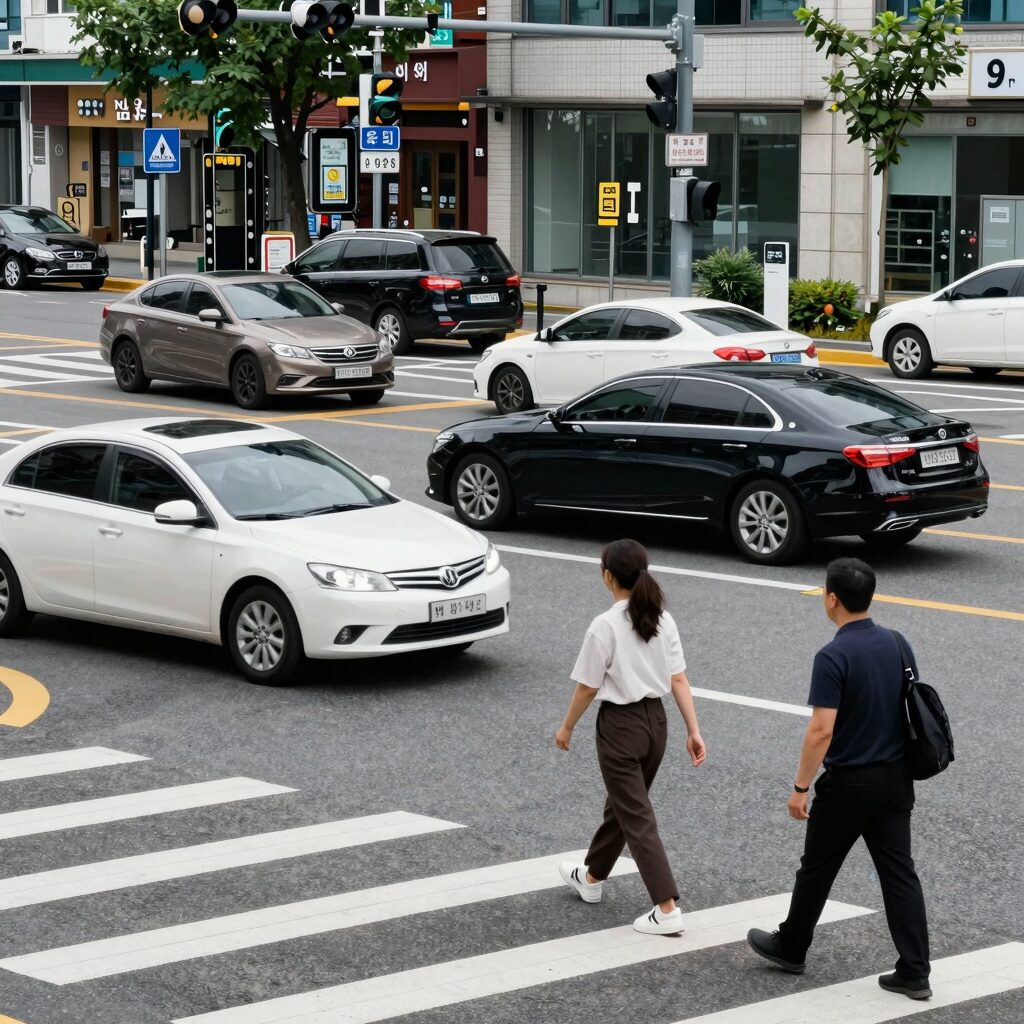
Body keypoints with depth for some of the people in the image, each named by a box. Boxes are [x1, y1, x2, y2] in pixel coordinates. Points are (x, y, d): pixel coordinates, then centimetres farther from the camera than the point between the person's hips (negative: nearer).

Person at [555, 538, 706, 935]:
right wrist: (693, 730, 2)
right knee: (621, 804, 24)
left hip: (621, 726, -7)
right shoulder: (662, 620, 0)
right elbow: (678, 680, -1)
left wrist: (567, 727, 3)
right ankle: (592, 877, 44)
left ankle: (666, 909, -9)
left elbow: (587, 688, -11)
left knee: (636, 818, -3)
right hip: (656, 722, 7)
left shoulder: (605, 626, -18)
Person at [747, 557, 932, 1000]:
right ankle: (914, 972, 1)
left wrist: (800, 787, -14)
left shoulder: (834, 656, -20)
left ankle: (790, 948, 31)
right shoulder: (896, 644, 3)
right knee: (899, 872, 5)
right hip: (896, 779, 6)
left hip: (849, 784, -6)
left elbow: (821, 730, -22)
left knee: (817, 869, 13)